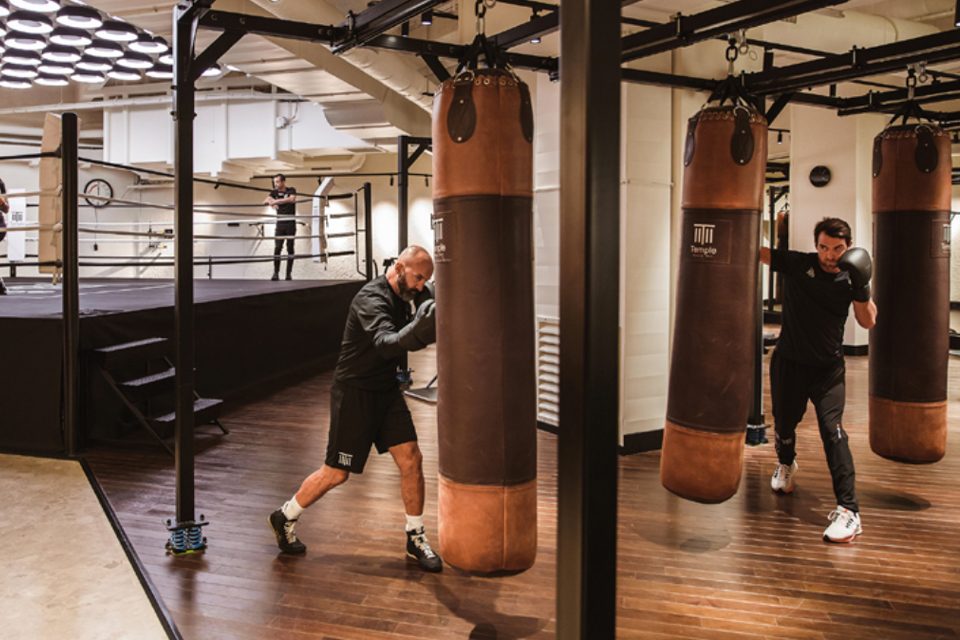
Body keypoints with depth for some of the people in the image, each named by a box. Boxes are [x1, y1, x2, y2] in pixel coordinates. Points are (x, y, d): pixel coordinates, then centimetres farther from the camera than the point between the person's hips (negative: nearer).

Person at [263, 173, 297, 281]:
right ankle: (276, 273, -4)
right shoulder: (275, 192, 8)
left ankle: (289, 273, 5)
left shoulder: (291, 190, 0)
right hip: (280, 223, 2)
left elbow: (292, 199, -21)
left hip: (290, 223, -2)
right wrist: (270, 201, -27)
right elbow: (266, 200, -4)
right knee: (277, 248, -5)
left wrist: (276, 201, -20)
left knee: (290, 248, 1)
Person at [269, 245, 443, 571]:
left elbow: (406, 339, 13)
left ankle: (416, 538, 14)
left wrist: (429, 325, -5)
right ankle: (285, 518, 26)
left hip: (386, 390, 8)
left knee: (411, 459, -1)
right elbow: (386, 344, -40)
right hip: (355, 393, -7)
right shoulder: (371, 299, -23)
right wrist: (419, 329, -58)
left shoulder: (401, 298, 5)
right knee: (337, 473, 2)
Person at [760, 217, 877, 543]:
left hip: (828, 368, 0)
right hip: (789, 362, 1)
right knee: (784, 423, 17)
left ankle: (848, 510, -11)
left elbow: (868, 322, -3)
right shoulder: (797, 263, -10)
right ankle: (786, 464, 52)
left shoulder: (850, 277, -4)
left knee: (832, 430, -14)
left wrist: (862, 290, -19)